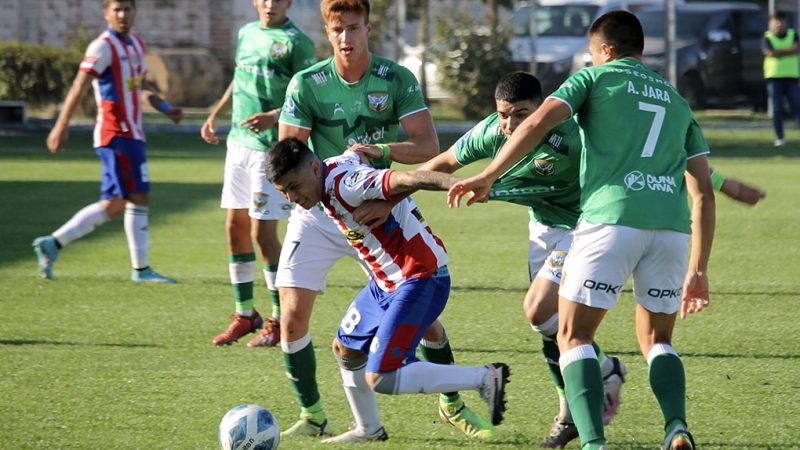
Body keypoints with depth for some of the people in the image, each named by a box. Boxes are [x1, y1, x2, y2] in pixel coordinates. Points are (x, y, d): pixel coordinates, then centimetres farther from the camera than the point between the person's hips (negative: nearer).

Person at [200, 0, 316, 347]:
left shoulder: (296, 42, -10)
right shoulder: (246, 33, 13)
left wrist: (274, 117, -26)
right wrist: (215, 114, 25)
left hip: (271, 147, -7)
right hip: (238, 142, 7)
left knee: (263, 232, -8)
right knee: (235, 227, 8)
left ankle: (279, 321, 2)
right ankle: (244, 315, 19)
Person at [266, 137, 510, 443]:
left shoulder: (344, 184, -26)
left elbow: (407, 179, -41)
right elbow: (357, 153, 25)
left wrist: (458, 184, -54)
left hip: (420, 278, -11)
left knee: (380, 380, -14)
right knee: (346, 349, 23)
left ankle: (486, 378, -10)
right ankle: (369, 430, 41)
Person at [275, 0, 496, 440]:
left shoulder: (397, 80, -8)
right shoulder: (306, 84, -8)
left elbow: (428, 145, -13)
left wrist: (381, 149, -31)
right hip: (319, 210, 0)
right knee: (292, 315, -11)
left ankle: (453, 404, 21)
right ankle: (311, 416, 7)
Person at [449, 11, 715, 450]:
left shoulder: (596, 77, 12)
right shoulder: (677, 102, 25)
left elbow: (538, 121, -5)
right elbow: (703, 192, 18)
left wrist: (487, 177, 0)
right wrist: (698, 269, 18)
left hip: (611, 219, -4)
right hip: (671, 227, 4)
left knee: (574, 337, 4)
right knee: (656, 340, 20)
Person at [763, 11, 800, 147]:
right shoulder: (767, 38, 1)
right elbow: (771, 53, -14)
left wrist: (781, 52, -14)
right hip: (774, 77, -1)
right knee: (777, 109, 0)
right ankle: (779, 138, 6)